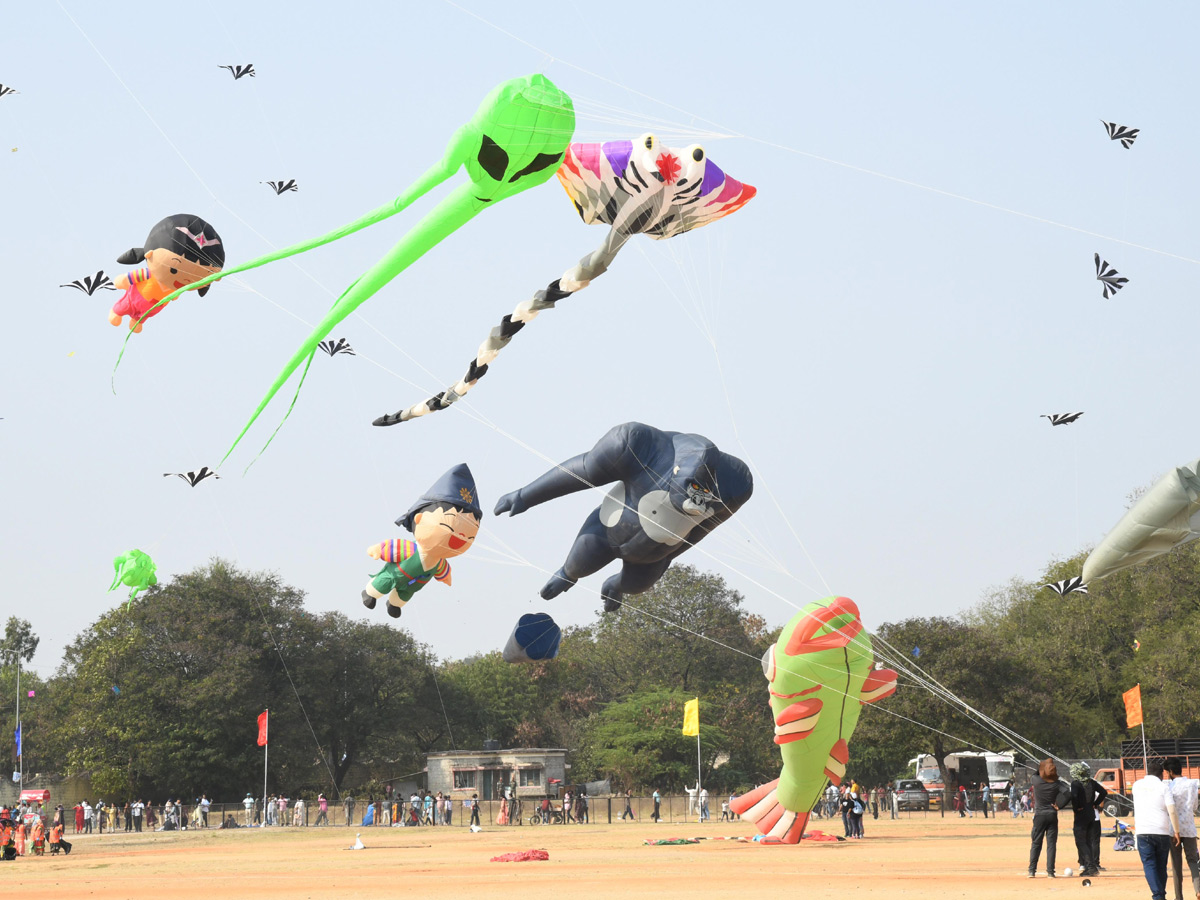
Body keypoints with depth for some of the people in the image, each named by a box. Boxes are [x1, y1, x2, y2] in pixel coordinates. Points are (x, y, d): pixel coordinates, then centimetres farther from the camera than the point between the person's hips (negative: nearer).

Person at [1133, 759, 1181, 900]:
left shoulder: (1137, 785, 9)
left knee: (1149, 865, -3)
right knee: (1161, 866, 12)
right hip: (1163, 832, -1)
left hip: (1143, 832, 1)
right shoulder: (1164, 787, -2)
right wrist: (1176, 832, -4)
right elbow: (1172, 811, -10)